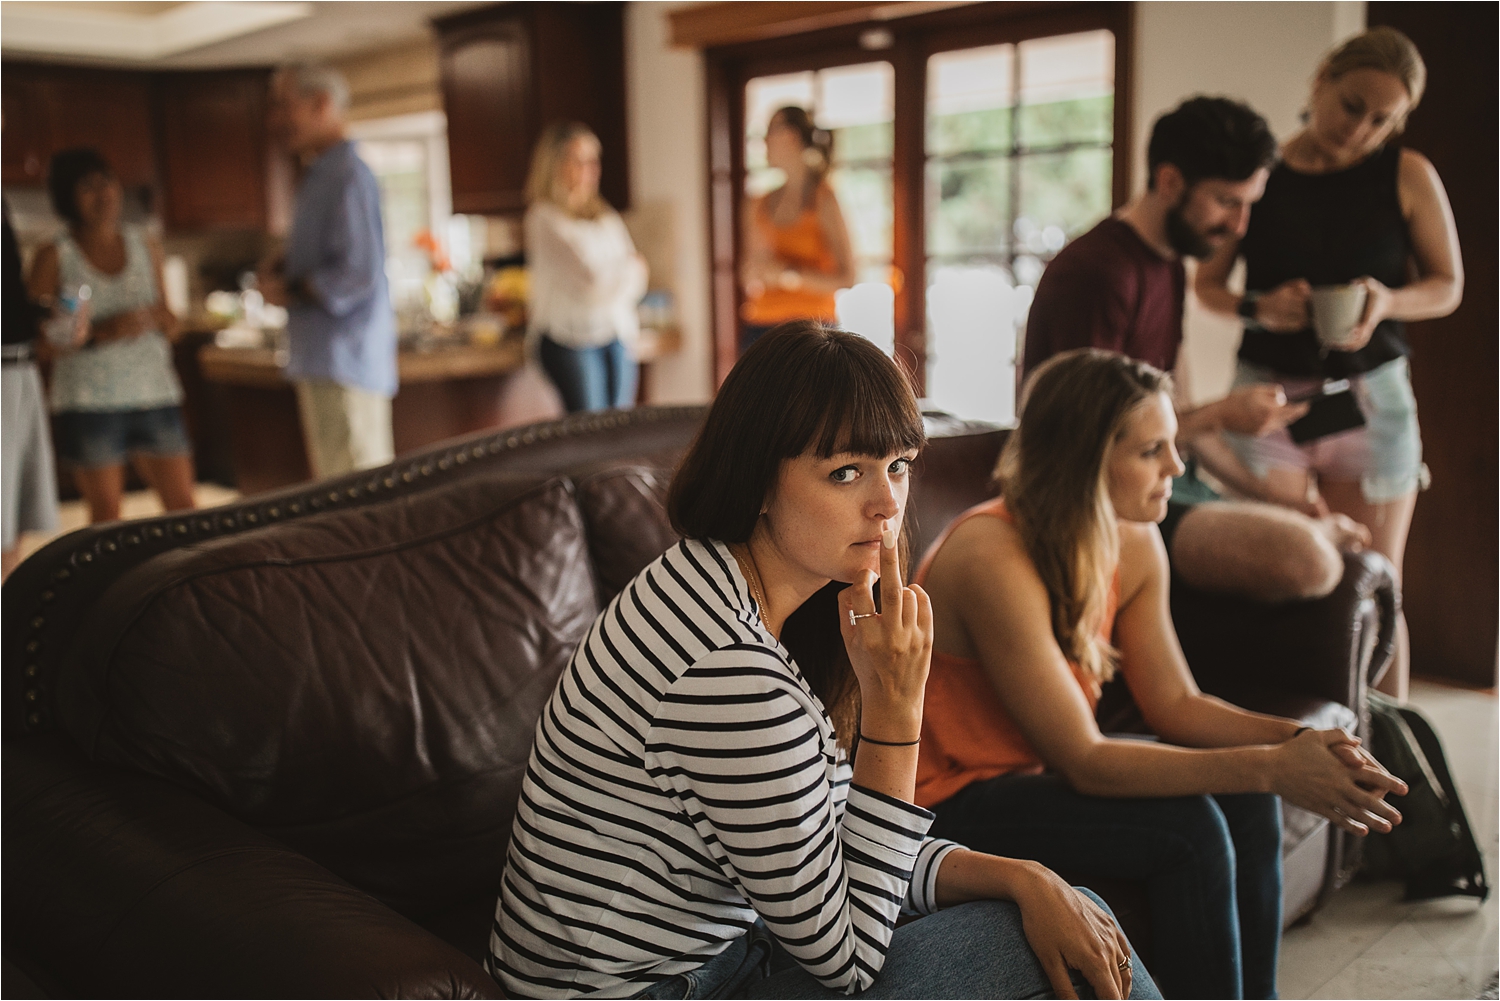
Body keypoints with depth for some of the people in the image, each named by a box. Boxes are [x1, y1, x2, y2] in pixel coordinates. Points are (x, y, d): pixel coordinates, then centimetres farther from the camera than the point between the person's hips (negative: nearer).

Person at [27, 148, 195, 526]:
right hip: (89, 400, -3)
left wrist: (161, 319, -4)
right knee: (106, 515, 0)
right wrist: (102, 332, -19)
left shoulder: (146, 246, 12)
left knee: (183, 505, 0)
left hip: (153, 393, 3)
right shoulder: (54, 257, 0)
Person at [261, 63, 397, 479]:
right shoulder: (320, 175, 18)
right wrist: (284, 266, 9)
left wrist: (291, 292, -11)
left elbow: (357, 273, -22)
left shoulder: (348, 176, -14)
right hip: (321, 364, 11)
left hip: (346, 362, -11)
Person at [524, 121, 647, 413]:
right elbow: (594, 276, -15)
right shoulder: (546, 219, -7)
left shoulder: (605, 216, 15)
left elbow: (636, 280, 12)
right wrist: (632, 266, 3)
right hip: (571, 338, -6)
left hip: (617, 334, 6)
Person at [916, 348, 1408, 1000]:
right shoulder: (994, 559, -28)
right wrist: (1270, 768, -29)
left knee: (1245, 804, -8)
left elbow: (1174, 704, 2)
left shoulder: (1134, 543, -2)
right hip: (952, 802, -8)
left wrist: (1296, 741, -16)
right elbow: (1083, 762, -28)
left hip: (1041, 767, 8)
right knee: (1189, 829, -22)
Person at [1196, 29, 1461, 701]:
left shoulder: (1407, 176, 3)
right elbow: (1208, 283, 7)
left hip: (1370, 398, 1)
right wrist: (1258, 309, -15)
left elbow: (1448, 286, 7)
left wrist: (1388, 302, -15)